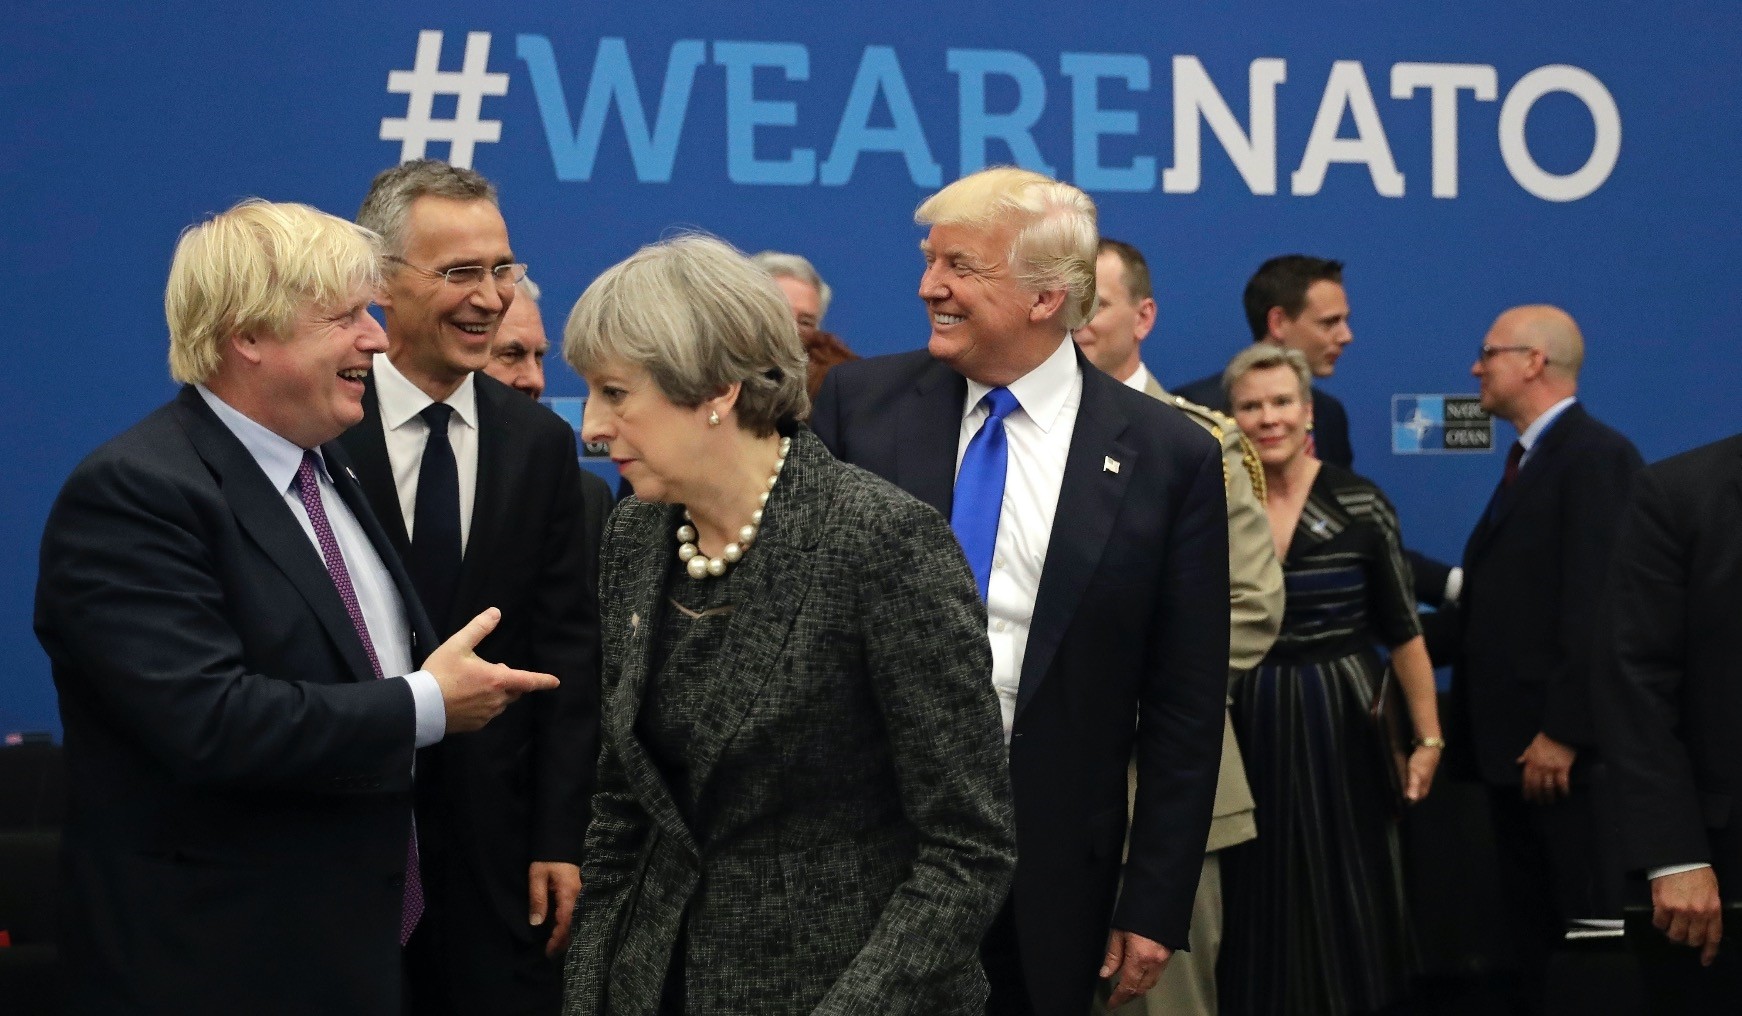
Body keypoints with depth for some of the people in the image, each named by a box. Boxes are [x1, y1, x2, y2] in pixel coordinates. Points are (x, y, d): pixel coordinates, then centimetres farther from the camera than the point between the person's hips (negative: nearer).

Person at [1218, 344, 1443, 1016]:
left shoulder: (1359, 505, -6)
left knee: (1346, 898, 7)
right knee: (1263, 899, 10)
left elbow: (1403, 631, -2)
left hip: (1341, 726, -1)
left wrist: (1429, 738, -4)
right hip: (1248, 728, 1)